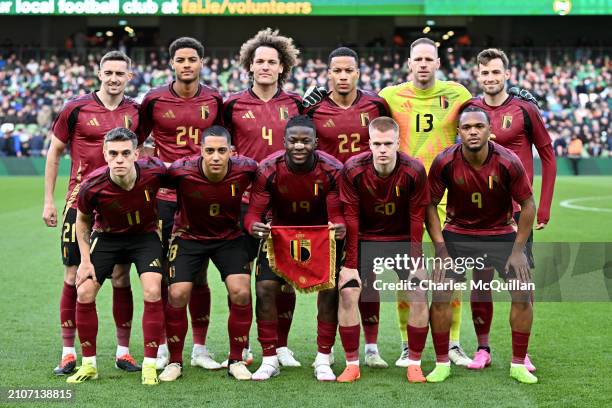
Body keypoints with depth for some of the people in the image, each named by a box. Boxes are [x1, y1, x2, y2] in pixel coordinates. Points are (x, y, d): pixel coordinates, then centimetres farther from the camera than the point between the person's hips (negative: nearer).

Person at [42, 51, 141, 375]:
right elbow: (54, 152, 5)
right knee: (74, 276, 1)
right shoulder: (76, 109, -2)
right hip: (80, 201, -2)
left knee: (121, 278, 4)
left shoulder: (136, 112, 5)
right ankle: (68, 353, 9)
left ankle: (123, 351, 14)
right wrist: (48, 200, 2)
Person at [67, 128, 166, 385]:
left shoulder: (154, 171, -28)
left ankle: (149, 365, -5)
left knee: (152, 292, -18)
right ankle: (88, 365, 9)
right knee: (84, 294, -9)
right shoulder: (93, 186, -26)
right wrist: (85, 260, -8)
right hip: (107, 236, 1)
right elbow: (82, 220, -4)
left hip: (145, 235, -1)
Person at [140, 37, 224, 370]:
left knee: (198, 276, 6)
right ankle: (162, 347, 12)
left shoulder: (214, 100, 6)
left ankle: (200, 349, 14)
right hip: (165, 196, -1)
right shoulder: (155, 99, -1)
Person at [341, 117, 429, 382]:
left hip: (403, 238, 0)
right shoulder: (352, 169, -18)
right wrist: (351, 265, -15)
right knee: (347, 293, -11)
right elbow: (351, 218, -13)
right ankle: (353, 364, 2)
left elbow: (417, 218, -11)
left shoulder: (414, 171, -19)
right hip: (365, 238, 0)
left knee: (419, 295, -11)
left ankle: (414, 364, 4)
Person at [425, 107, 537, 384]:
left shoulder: (508, 163, -20)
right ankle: (442, 364, 5)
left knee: (522, 294, -9)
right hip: (458, 233, 0)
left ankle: (518, 365, 7)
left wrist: (517, 250, -10)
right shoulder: (444, 163, -18)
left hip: (501, 233, 0)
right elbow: (430, 205, -5)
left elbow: (528, 205, -8)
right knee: (440, 294, -11)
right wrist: (440, 247, -11)